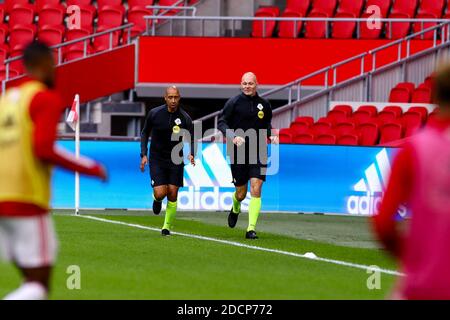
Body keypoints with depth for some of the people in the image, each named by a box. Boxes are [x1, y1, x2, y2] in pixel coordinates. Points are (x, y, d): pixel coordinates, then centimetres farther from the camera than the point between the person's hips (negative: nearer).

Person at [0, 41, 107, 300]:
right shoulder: (46, 99, -6)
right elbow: (44, 149, -17)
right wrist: (91, 169, -8)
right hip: (28, 201, -8)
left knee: (33, 281, 15)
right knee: (39, 286, -5)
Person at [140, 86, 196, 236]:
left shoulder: (185, 118, -9)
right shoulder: (154, 114, -8)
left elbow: (191, 139, 0)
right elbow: (145, 133, 7)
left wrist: (191, 154, -21)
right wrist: (144, 154, -1)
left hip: (175, 160, 1)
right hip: (157, 160, -1)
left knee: (172, 195, -3)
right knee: (160, 194, -13)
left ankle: (167, 227, 15)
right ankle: (157, 200, 26)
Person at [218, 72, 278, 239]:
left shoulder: (264, 105, 6)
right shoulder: (233, 103, -4)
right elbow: (221, 122, -5)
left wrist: (271, 135, 2)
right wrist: (233, 137, -21)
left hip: (258, 152, 2)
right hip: (238, 152, -2)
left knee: (256, 189, -13)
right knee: (241, 193, 6)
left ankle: (251, 229, -11)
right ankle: (235, 209, 44)